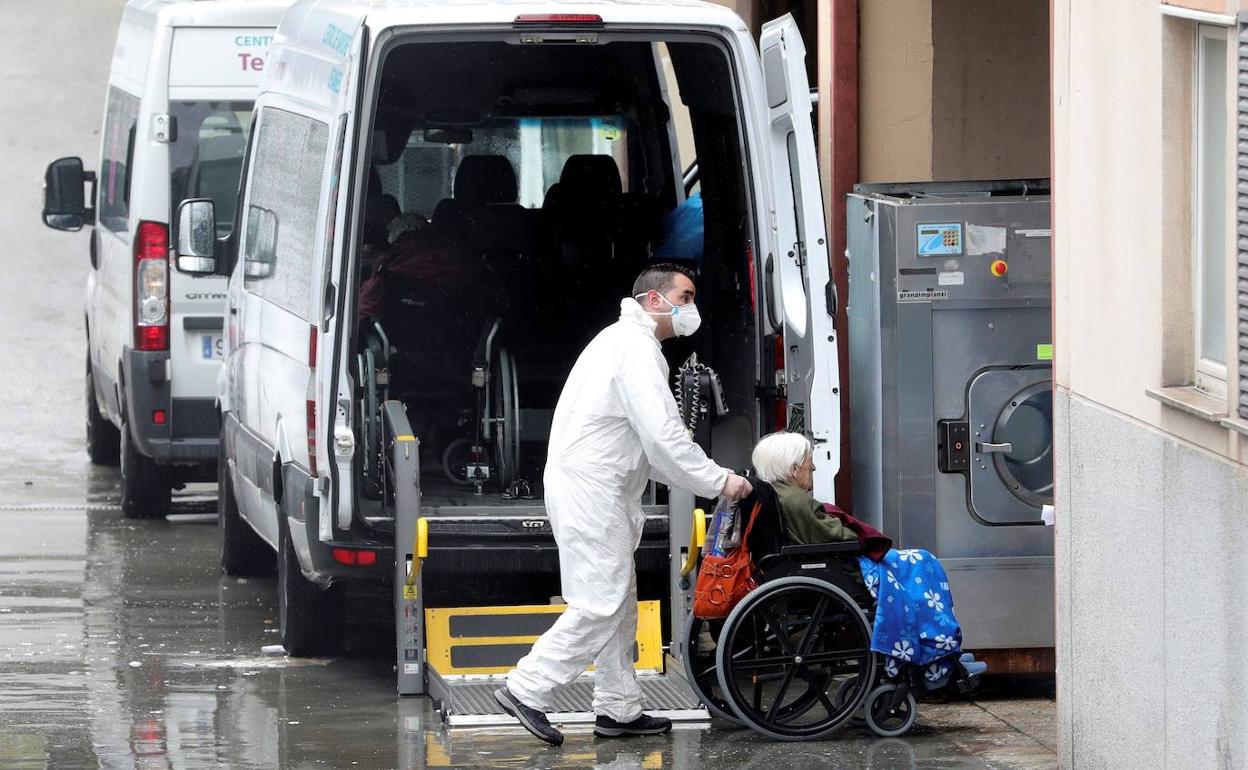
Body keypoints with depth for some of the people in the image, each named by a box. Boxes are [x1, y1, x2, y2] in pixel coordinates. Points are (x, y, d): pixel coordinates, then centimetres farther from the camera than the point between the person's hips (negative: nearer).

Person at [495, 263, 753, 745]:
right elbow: (664, 436, -20)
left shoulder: (624, 341, 21)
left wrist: (703, 480, 14)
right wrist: (718, 482, -13)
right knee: (601, 604, -11)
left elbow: (646, 443, 23)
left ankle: (619, 709, 17)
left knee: (620, 603, 13)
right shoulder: (637, 349, -14)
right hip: (590, 490, -11)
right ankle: (526, 690, -9)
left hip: (594, 487, 11)